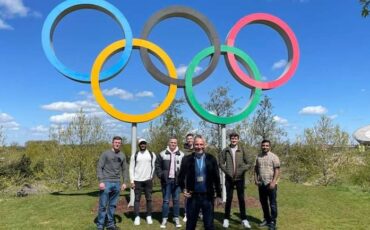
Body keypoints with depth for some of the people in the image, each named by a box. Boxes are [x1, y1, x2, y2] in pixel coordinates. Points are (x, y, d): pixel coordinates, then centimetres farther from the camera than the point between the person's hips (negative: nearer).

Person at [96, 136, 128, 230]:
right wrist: (101, 181, -15)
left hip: (116, 183, 4)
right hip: (106, 182, -4)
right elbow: (99, 168, -7)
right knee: (103, 205, 0)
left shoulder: (122, 156, 9)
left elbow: (125, 169, 13)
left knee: (113, 205, 12)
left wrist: (124, 182, 5)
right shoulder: (105, 154, -3)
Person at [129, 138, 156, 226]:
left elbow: (154, 166, 7)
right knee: (137, 199, 2)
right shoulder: (134, 155, 3)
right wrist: (132, 181, -5)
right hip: (137, 180, 0)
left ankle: (149, 216, 16)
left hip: (148, 180, 1)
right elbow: (131, 168, 1)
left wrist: (152, 176, -1)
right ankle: (137, 217, 9)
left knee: (149, 199, 5)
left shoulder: (152, 154, 4)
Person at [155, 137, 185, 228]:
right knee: (166, 200, 5)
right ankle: (164, 219, 16)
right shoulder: (162, 154, 1)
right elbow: (157, 166, 5)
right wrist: (161, 175, -5)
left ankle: (176, 218, 20)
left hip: (177, 181, 1)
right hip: (166, 180, -1)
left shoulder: (181, 155, 3)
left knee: (176, 200, 8)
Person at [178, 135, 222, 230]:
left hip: (207, 196, 0)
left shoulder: (211, 159, 0)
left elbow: (216, 178, 3)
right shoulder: (187, 159, -1)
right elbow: (181, 176, 6)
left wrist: (218, 195, 3)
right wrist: (184, 189, -9)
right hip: (193, 196, 0)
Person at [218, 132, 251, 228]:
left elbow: (247, 163, 3)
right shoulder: (225, 150, 0)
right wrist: (226, 171, -9)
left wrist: (242, 170, -11)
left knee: (241, 199, 8)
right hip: (229, 178, 0)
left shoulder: (242, 150, 1)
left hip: (240, 178, 0)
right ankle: (226, 218, 19)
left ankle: (244, 219, 19)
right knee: (229, 199, 7)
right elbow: (221, 163, 1)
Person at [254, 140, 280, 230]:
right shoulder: (258, 157, 8)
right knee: (263, 203, 14)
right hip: (261, 184, 5)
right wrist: (255, 179, 4)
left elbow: (277, 170, -11)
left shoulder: (274, 157, -7)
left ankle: (273, 222, 14)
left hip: (271, 184, -5)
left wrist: (273, 182, -18)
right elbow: (256, 169, 14)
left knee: (272, 203, 3)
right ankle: (267, 219, 29)